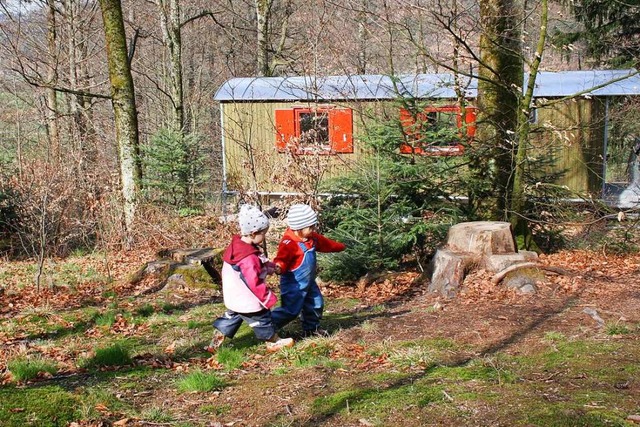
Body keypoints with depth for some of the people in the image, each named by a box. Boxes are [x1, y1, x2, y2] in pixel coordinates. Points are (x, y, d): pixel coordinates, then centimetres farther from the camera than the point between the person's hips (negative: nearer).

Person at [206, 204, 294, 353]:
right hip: (248, 302, -9)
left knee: (231, 318, 24)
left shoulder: (237, 245, -3)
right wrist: (269, 298, -18)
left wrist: (271, 267, 5)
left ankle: (214, 344, 30)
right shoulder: (249, 258, -33)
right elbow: (255, 283, -29)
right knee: (262, 320, 12)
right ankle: (274, 342, 31)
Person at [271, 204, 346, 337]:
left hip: (308, 282, 9)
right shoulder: (289, 243, -26)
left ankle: (311, 328, 39)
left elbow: (325, 243, 21)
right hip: (293, 285, -9)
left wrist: (339, 246, 36)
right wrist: (279, 267, -55)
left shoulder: (312, 237, 3)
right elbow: (282, 259, -32)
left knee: (316, 304, 20)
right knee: (290, 310, -8)